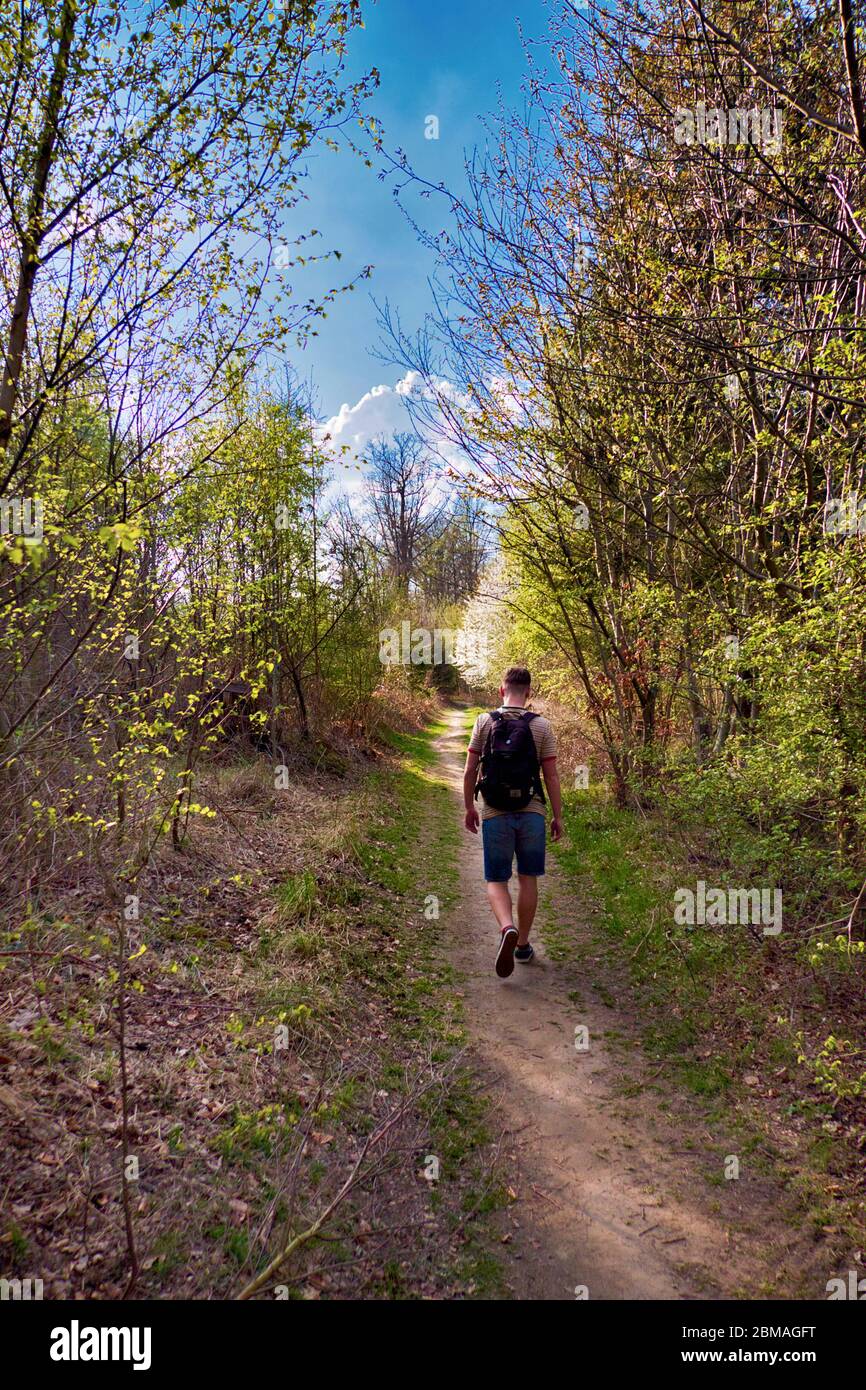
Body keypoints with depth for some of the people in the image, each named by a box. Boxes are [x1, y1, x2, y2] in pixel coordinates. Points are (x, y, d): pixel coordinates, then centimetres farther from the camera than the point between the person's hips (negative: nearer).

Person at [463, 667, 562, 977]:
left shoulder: (484, 722, -4)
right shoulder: (541, 726, -4)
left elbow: (470, 771, -2)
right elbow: (551, 777, -3)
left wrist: (469, 808, 11)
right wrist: (558, 817, 7)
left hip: (495, 814, 0)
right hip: (532, 813, 1)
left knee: (496, 881, 8)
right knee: (527, 879, 15)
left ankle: (507, 929, -20)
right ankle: (523, 945, 23)